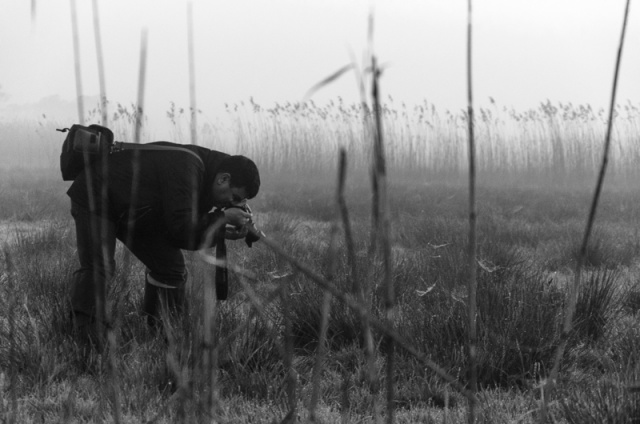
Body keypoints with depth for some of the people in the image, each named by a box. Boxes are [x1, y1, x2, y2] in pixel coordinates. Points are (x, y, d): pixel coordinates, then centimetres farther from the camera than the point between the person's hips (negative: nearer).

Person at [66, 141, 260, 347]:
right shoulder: (184, 168, -33)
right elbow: (182, 233, -33)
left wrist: (223, 232, -13)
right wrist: (222, 218, -24)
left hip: (137, 213, 9)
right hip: (95, 199, -9)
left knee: (171, 265, -1)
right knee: (98, 268, -25)